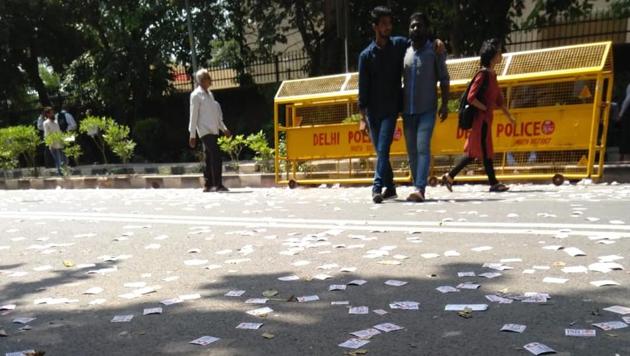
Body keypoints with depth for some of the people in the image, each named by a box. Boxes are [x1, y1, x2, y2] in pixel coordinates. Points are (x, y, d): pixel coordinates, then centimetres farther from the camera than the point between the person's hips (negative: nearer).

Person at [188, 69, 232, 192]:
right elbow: (193, 115, -7)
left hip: (213, 130, 8)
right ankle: (218, 184, -16)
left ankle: (208, 185, 15)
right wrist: (192, 134, -9)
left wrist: (224, 128, 19)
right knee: (216, 156, -16)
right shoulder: (196, 95, -4)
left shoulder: (209, 94, 19)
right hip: (205, 131, -8)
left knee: (210, 158, 10)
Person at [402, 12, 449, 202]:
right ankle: (417, 187, 13)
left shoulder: (435, 51, 2)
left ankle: (420, 189, -20)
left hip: (427, 109, -4)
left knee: (423, 148, -15)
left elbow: (444, 79, 1)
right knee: (412, 151, 5)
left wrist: (445, 104, -9)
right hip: (407, 110, 4)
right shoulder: (405, 52, 12)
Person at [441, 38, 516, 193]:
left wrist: (509, 116, 22)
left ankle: (450, 176, 13)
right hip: (481, 118, -9)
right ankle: (493, 183, 8)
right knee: (486, 151, -1)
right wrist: (486, 108, -15)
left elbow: (498, 99, 21)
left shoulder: (492, 74, 15)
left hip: (486, 118, 9)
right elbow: (471, 97, -21)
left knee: (474, 152, 10)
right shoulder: (483, 74, -12)